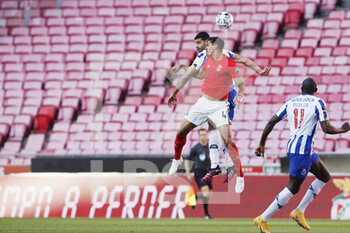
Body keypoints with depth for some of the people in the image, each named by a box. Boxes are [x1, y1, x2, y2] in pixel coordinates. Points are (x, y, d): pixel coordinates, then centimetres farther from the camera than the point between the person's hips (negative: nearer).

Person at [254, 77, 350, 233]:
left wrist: (261, 144, 15)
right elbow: (327, 129, -13)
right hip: (303, 149, -8)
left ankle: (299, 211, 13)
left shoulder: (290, 102, 12)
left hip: (291, 145, 8)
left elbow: (271, 122, 8)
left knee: (325, 177, 18)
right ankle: (263, 220, -1)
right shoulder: (318, 103, -5)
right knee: (293, 188, -2)